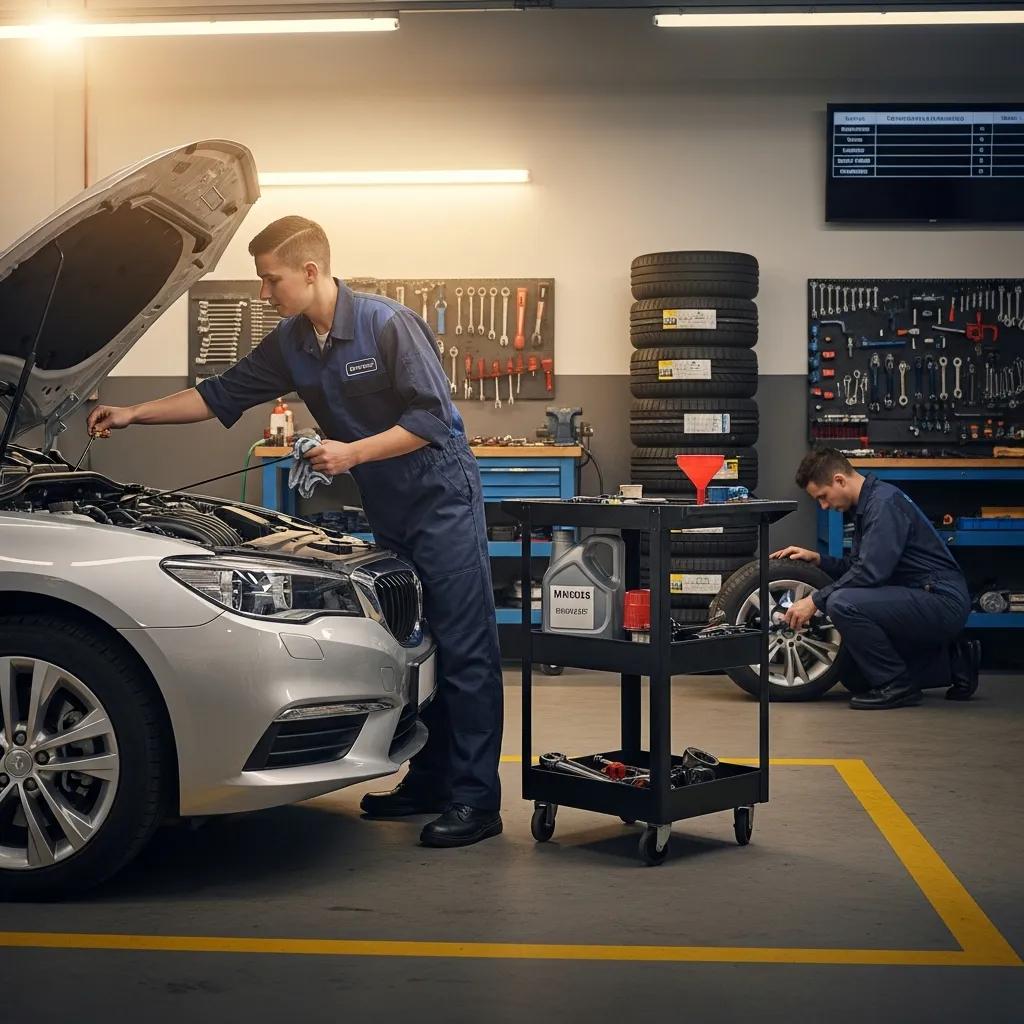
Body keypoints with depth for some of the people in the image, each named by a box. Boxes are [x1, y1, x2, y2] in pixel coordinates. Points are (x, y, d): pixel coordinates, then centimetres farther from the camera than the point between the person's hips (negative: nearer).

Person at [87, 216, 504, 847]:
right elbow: (222, 395, 14)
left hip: (442, 500, -8)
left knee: (464, 651, -7)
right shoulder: (290, 346, 7)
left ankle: (476, 801, -6)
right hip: (389, 513, 8)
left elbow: (433, 417, -19)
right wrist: (134, 415, 10)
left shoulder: (388, 324, -16)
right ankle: (429, 782, 22)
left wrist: (351, 453, -22)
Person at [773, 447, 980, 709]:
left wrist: (815, 601, -20)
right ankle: (950, 662, 19)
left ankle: (896, 686, -13)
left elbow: (870, 572, -26)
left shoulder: (885, 502, -18)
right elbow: (856, 566, 20)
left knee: (842, 603, -27)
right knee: (855, 675, 14)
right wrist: (817, 559, 5)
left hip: (942, 601, -11)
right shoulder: (866, 505, 14)